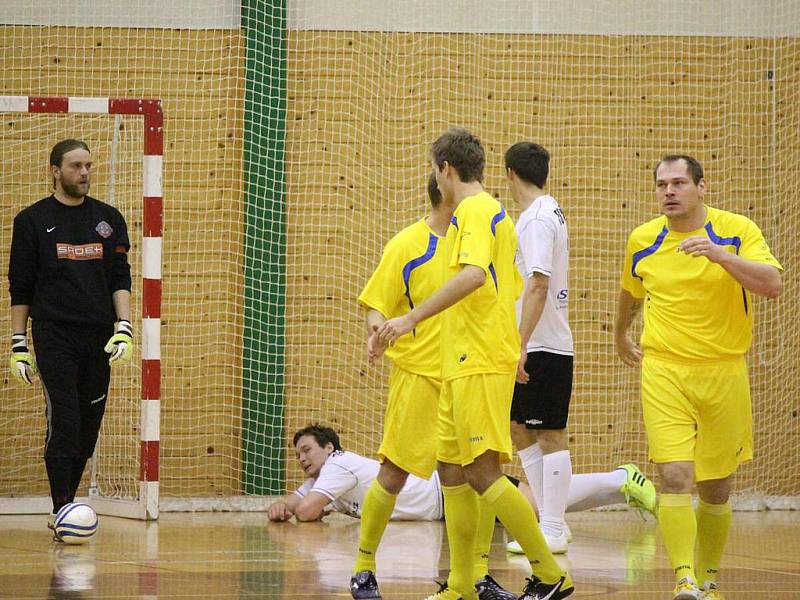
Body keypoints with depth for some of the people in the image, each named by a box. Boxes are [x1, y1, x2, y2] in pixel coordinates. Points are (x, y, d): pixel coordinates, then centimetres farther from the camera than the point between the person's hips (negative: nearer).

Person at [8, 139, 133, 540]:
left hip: (98, 340, 3)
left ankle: (67, 504, 16)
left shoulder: (109, 219, 12)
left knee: (88, 429, 4)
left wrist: (124, 328, -3)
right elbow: (20, 288, 4)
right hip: (54, 337, -3)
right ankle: (61, 509, -8)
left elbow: (120, 278, 10)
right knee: (63, 423, -12)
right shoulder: (33, 221, 4)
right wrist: (18, 344, -1)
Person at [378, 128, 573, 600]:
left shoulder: (474, 210, -10)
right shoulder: (494, 212, 21)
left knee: (483, 472, -14)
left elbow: (474, 274, -27)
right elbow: (515, 289, 27)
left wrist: (414, 318, -29)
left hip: (478, 363, -10)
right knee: (452, 472, 11)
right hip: (465, 365, 10)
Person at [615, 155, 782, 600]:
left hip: (724, 372, -1)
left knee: (716, 490, 9)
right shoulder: (643, 241, 5)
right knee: (674, 477, -16)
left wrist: (720, 254, -28)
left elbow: (772, 285, -18)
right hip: (664, 371, 1)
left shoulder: (738, 231, -4)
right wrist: (621, 336, 36)